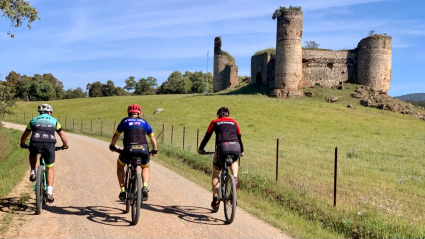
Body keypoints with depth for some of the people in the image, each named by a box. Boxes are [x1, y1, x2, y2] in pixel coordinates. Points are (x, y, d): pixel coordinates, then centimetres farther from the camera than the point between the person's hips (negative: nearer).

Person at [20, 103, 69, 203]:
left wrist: (22, 144, 52)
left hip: (35, 144, 1)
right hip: (49, 144, -1)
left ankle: (32, 173, 20)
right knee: (50, 168, 13)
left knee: (33, 154, 37)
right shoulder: (54, 121, 23)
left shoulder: (33, 120, 25)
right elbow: (63, 136, 24)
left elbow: (24, 135, 34)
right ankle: (49, 193, 4)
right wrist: (65, 145, 41)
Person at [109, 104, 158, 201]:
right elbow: (152, 137, 30)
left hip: (129, 149, -1)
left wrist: (112, 146, 48)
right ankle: (145, 187, 4)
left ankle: (123, 190, 21)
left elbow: (116, 135, 31)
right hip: (143, 150, 1)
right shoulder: (144, 122, 24)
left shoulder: (125, 121, 21)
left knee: (120, 166, 29)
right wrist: (155, 150, 44)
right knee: (146, 168, 30)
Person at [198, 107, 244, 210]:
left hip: (222, 147, -2)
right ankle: (235, 179, 13)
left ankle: (215, 200, 14)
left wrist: (201, 149, 37)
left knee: (216, 174, 20)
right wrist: (241, 151, 47)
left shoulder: (215, 122, 20)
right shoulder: (234, 122, 26)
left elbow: (207, 137, 23)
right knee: (234, 161, 39)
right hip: (236, 148, 2)